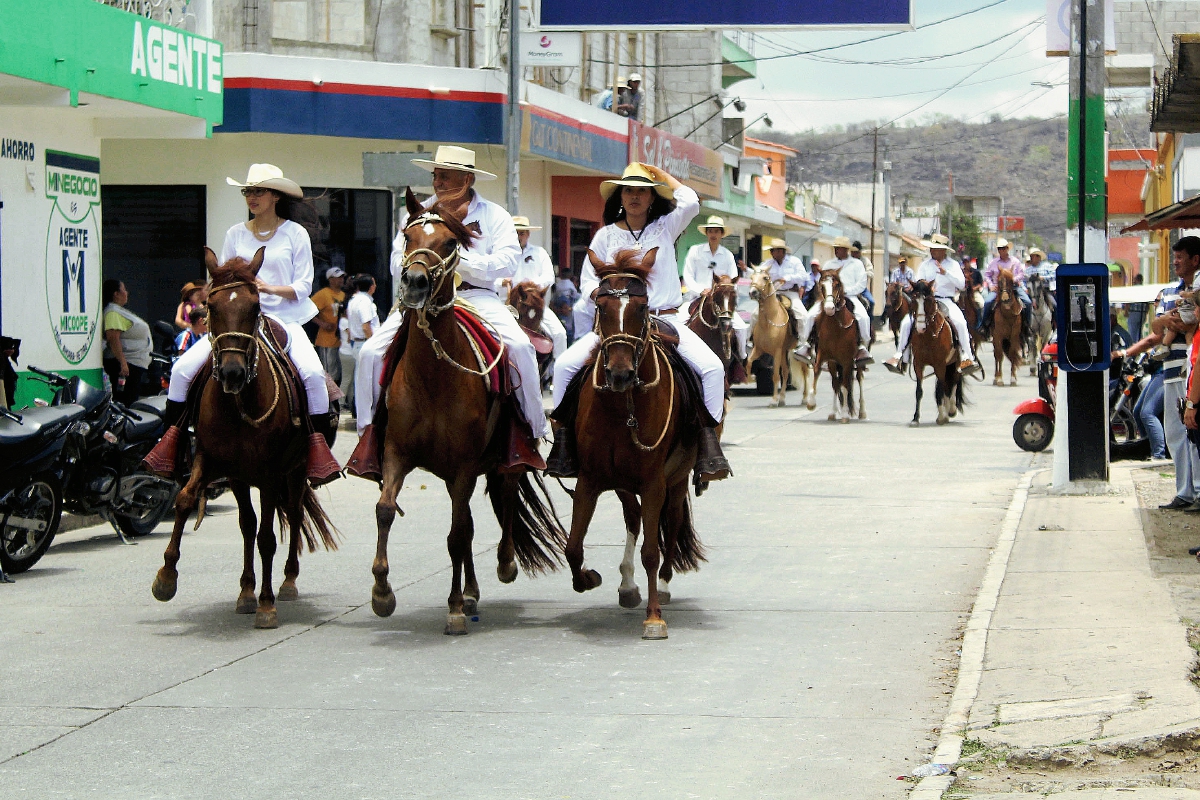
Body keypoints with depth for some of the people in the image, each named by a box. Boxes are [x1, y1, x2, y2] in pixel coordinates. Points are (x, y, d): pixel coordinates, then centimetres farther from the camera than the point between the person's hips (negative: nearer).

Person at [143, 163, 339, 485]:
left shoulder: (295, 234, 2)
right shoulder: (236, 234, 11)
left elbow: (304, 286, -2)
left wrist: (270, 288, -18)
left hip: (284, 318, -3)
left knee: (312, 372, -30)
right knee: (182, 368, -14)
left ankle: (319, 445, -18)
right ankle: (171, 438, -1)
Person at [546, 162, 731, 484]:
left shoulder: (665, 227, 7)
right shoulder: (606, 235, 9)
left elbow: (690, 201, -12)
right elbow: (588, 281, 9)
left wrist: (660, 172, 1)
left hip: (664, 320, -1)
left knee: (712, 367, -23)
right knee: (564, 366, -18)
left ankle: (707, 437, -15)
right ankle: (565, 434, -8)